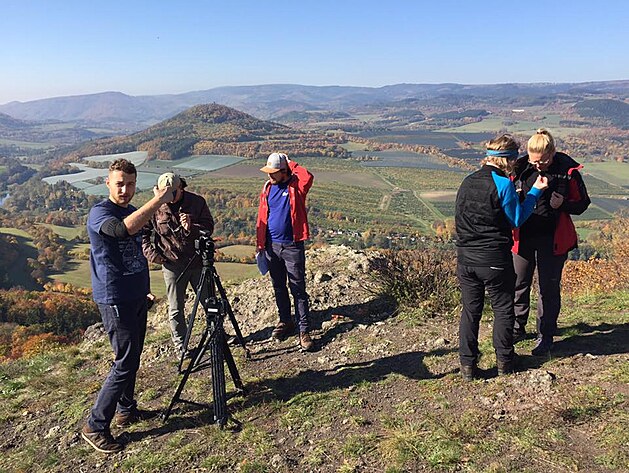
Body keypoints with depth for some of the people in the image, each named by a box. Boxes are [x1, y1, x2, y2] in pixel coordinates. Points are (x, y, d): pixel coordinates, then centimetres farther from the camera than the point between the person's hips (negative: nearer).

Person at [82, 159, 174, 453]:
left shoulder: (131, 211, 12)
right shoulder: (99, 213, -14)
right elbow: (124, 229, -38)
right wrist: (157, 200, -35)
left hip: (136, 297, 8)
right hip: (115, 301, -8)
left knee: (133, 358, 16)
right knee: (125, 363, -6)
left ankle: (126, 409, 32)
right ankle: (95, 427, 6)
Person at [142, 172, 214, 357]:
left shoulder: (197, 201, -6)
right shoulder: (155, 208, -7)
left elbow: (209, 226, -6)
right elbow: (142, 234, 3)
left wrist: (192, 228, -24)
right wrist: (152, 254, -7)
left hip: (198, 260, 1)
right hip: (172, 264, -1)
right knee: (176, 308, 8)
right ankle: (180, 345, 23)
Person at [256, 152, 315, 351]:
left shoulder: (296, 186, -7)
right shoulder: (268, 188, 6)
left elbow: (308, 177, -31)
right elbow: (262, 217, 9)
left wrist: (291, 163, -17)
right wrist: (260, 243, 8)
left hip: (292, 246, -5)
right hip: (272, 245, 5)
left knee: (298, 289, -1)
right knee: (279, 287, 16)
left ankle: (304, 330, 6)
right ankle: (285, 321, 33)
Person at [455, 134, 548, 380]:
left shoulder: (467, 181, 6)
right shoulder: (503, 184, -13)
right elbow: (517, 219, -3)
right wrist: (535, 191, 3)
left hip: (465, 257, 5)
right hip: (495, 259, -5)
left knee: (470, 309, 13)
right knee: (503, 309, 13)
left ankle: (467, 364, 17)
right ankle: (503, 361, 24)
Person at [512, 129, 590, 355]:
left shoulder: (568, 170, -11)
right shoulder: (521, 167, -6)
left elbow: (582, 203, 0)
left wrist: (563, 204, -20)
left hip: (552, 239, -2)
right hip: (523, 236, 3)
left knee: (548, 288, 7)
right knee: (518, 284, 12)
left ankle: (546, 336, 22)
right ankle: (517, 329, 30)